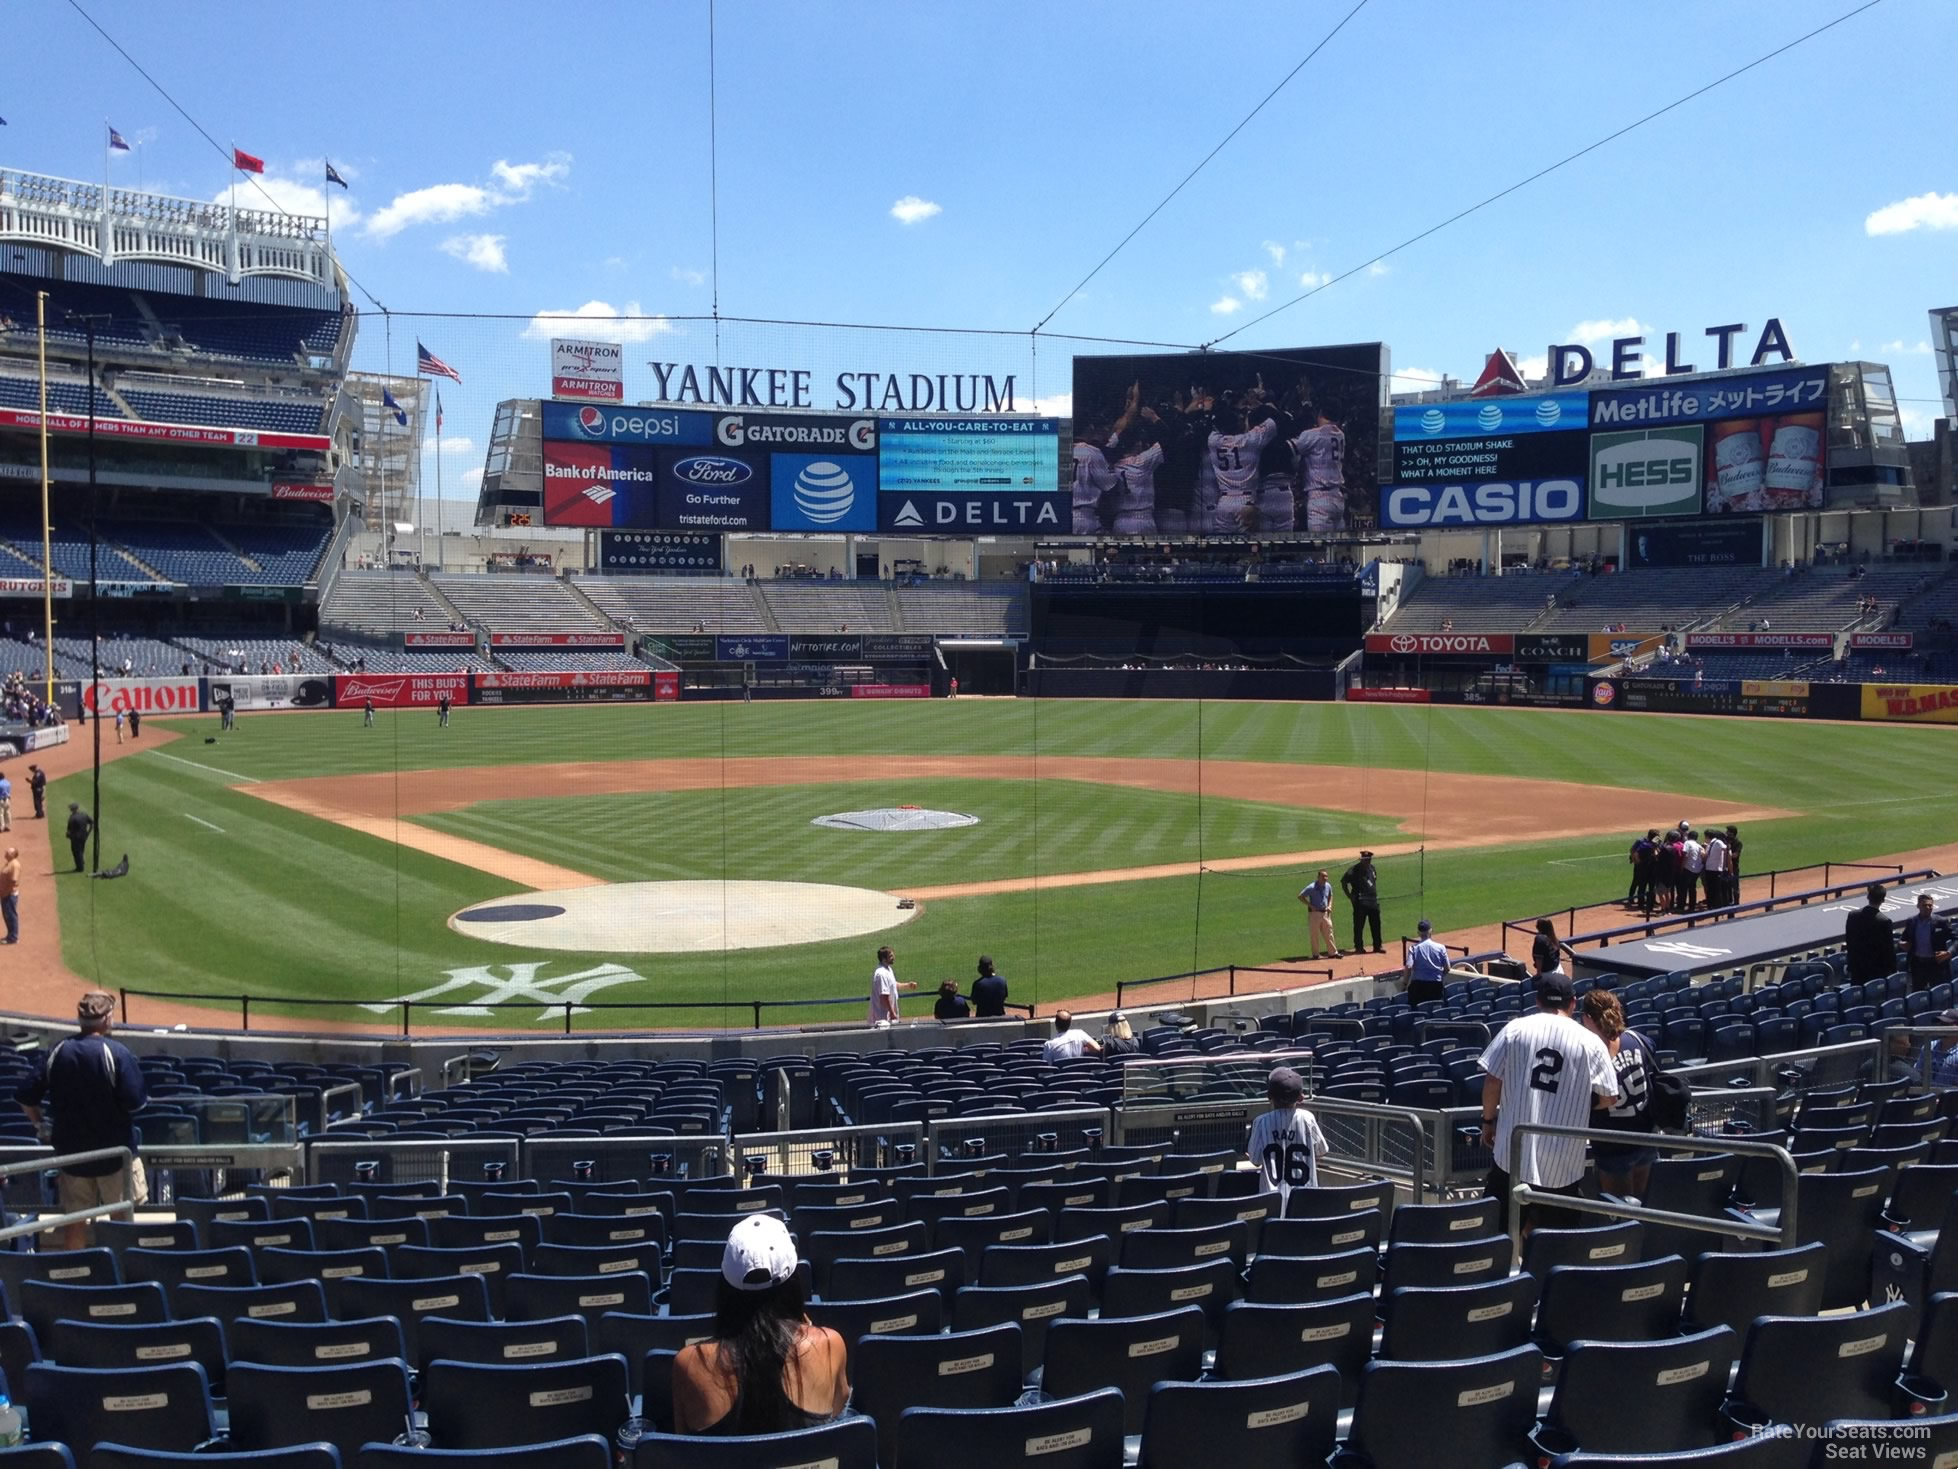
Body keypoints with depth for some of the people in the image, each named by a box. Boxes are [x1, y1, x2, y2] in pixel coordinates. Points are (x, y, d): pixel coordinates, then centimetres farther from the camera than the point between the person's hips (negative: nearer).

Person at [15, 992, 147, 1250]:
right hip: (113, 1149, -4)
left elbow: (26, 1096, 2)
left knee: (74, 1221, 13)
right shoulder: (116, 1052, -16)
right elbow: (135, 1101, -20)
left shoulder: (59, 1052, 0)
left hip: (71, 1150, 4)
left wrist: (40, 1127, 16)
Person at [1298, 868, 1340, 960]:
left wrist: (1329, 906, 6)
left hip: (1325, 913, 5)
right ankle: (1315, 954, 9)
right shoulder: (1312, 888, -16)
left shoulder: (1328, 886, 3)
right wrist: (1310, 906, -16)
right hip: (1314, 914, -5)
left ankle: (1333, 952, 13)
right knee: (1315, 935, 1)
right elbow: (1300, 897, -13)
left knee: (1328, 933, 8)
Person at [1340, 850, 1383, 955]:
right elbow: (1343, 881, -11)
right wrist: (1350, 896, -13)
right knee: (1359, 925, -1)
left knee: (1376, 924, 9)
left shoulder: (1371, 868, 11)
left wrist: (1376, 894, 15)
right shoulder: (1354, 870, -11)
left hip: (1373, 900, 7)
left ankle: (1377, 946, 17)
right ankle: (1358, 947, 6)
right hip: (1360, 902, -7)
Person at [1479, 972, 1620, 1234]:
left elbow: (1492, 1081, -1)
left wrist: (1488, 1119, 15)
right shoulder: (1590, 1043, -2)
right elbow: (1609, 1097, 3)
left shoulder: (1515, 1029, -1)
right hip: (1563, 1163, 0)